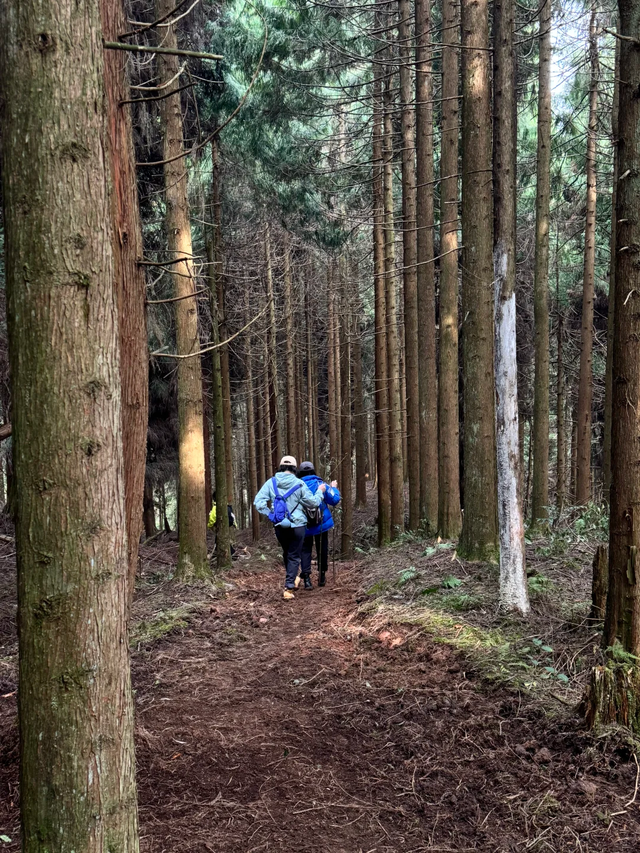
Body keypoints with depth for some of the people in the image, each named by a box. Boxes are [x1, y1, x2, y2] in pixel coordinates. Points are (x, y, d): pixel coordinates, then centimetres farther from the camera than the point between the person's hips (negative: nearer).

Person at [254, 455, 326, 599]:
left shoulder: (271, 483, -2)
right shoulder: (299, 484, -9)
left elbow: (258, 501, -9)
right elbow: (313, 503, 0)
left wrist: (269, 514, -2)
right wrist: (320, 492, 16)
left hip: (279, 526, 3)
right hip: (297, 525, -3)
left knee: (287, 553, 24)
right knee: (294, 556, 5)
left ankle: (292, 579, 39)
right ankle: (289, 587, -5)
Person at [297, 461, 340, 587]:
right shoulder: (320, 484, -8)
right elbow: (334, 500, -7)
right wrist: (334, 488, 9)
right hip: (321, 523, 0)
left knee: (305, 550, 7)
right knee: (322, 550, 14)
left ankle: (306, 575, -9)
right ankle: (322, 575, 20)